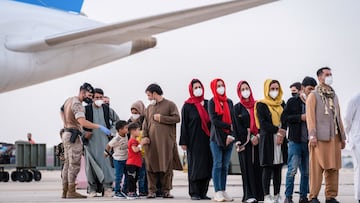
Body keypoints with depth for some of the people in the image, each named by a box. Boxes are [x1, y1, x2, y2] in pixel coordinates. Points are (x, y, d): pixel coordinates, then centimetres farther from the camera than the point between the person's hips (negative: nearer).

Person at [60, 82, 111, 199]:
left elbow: (61, 111, 31)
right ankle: (71, 192, -9)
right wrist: (100, 127, -32)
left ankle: (65, 191, 13)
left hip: (67, 134, 10)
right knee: (74, 165, -8)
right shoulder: (77, 104, -18)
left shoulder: (69, 100, 13)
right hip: (73, 136, -10)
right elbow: (82, 121, -32)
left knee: (67, 164, 11)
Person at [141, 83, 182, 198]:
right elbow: (145, 123, 14)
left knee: (166, 166, -2)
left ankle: (166, 190, 4)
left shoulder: (170, 105, 5)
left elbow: (177, 118, -5)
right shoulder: (149, 108, 19)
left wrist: (161, 118, -6)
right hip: (151, 141, 4)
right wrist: (145, 136, 0)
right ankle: (152, 190, 4)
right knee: (151, 166, 0)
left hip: (166, 141, -4)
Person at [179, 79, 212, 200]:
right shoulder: (187, 106, 2)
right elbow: (184, 124, -1)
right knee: (195, 166, -4)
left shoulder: (207, 104, 13)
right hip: (194, 141, -4)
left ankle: (203, 192, 8)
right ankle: (194, 193, 0)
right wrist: (184, 142, -8)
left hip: (207, 140, 4)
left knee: (207, 166, 1)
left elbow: (211, 121, 15)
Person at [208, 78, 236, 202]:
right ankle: (217, 193, -6)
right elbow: (214, 120, -8)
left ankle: (223, 191, 8)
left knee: (225, 166, 5)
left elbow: (233, 119, 6)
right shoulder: (212, 102, 1)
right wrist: (229, 126, -10)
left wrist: (231, 135, -8)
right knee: (218, 164, -6)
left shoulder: (229, 102, 13)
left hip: (229, 138, 4)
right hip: (216, 137, -4)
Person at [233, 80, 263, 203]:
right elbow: (238, 126, -1)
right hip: (245, 141, -2)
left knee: (258, 166, -1)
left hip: (258, 140, 2)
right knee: (247, 167, -5)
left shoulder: (256, 105, 12)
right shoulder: (237, 108, 5)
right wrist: (250, 137, -10)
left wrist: (258, 136, -8)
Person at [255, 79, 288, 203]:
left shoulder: (281, 104, 16)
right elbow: (263, 123, -9)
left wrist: (282, 133, -9)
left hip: (281, 139, 5)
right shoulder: (261, 105, 0)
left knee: (278, 168, 5)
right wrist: (278, 130, -13)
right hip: (267, 138, -5)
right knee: (268, 168, -5)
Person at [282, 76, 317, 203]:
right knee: (292, 170, -6)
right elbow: (284, 117, -4)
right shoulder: (292, 102, 2)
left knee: (306, 171, 8)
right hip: (295, 141, -4)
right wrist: (300, 117, -12)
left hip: (308, 142, 4)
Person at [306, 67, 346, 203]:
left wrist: (342, 136, 15)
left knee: (333, 167, 6)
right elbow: (310, 116, -6)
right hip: (320, 137, -6)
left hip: (334, 137, 6)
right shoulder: (313, 95, 2)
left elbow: (338, 117, 20)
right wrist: (312, 135, -15)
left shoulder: (334, 96, 20)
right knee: (317, 167, -7)